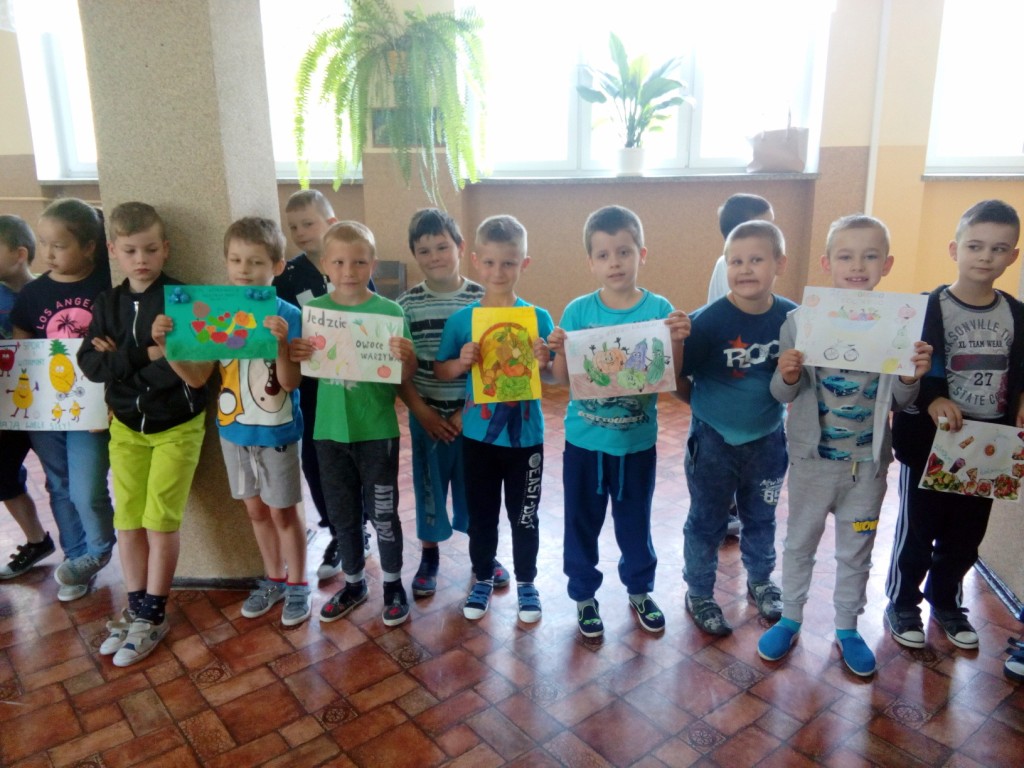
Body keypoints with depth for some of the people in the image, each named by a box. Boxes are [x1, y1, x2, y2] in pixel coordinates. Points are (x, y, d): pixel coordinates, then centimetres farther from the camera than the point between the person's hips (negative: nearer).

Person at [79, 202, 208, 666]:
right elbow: (90, 363, -8)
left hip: (177, 427, -4)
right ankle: (136, 608, 28)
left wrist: (120, 360, -14)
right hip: (126, 427, 5)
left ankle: (153, 616, 17)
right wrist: (146, 354, -22)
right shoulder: (107, 304, 3)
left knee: (160, 524, -1)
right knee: (128, 524, 10)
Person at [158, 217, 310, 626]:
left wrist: (281, 343, -36)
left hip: (277, 431, -4)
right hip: (233, 428, 4)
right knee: (256, 510, 18)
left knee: (283, 512, 9)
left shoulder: (287, 315, -16)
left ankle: (297, 585, 28)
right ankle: (273, 579, 36)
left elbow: (291, 382, -20)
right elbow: (197, 377, -5)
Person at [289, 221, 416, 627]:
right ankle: (354, 582, 37)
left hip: (377, 430, -3)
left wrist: (407, 357, -28)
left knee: (383, 513, 9)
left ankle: (393, 584, 30)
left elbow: (406, 376, -6)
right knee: (341, 514, 16)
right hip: (329, 430, 3)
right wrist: (294, 355, -16)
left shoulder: (389, 311, -8)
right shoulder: (313, 310, 0)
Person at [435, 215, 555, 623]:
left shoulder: (538, 318, -7)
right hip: (478, 435, 1)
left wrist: (544, 364, -24)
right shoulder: (461, 319, -5)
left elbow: (555, 376, -2)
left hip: (525, 436, -1)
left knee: (524, 515, 13)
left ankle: (526, 581, 33)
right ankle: (483, 578, 36)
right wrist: (462, 362, -20)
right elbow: (440, 371, 1)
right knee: (481, 514, 15)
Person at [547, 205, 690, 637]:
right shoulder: (577, 311, -7)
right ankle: (584, 595, 35)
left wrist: (678, 341, -24)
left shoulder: (660, 310, -7)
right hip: (584, 440, 0)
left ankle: (639, 591, 41)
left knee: (635, 521, 17)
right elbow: (562, 379, -5)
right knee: (582, 522, 13)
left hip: (637, 441, 0)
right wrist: (559, 351, -24)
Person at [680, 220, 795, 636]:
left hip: (768, 438, 4)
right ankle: (698, 593, 33)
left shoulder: (792, 317, -9)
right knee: (706, 521, 13)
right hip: (713, 439, -3)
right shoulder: (708, 320, -21)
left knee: (761, 516, 24)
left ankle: (760, 581, 48)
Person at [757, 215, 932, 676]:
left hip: (868, 461, 1)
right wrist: (787, 376, -28)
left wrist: (912, 378, -22)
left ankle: (847, 629, 39)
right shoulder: (801, 320, -11)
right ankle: (790, 619, 37)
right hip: (812, 457, -1)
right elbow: (783, 395, -7)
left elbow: (899, 402, -2)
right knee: (800, 543, 17)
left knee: (856, 550, 18)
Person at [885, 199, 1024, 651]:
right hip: (929, 442, -5)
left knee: (966, 533, 17)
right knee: (917, 529, 9)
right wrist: (932, 401, -31)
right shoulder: (930, 308, -11)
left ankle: (945, 602, 38)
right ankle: (902, 603, 28)